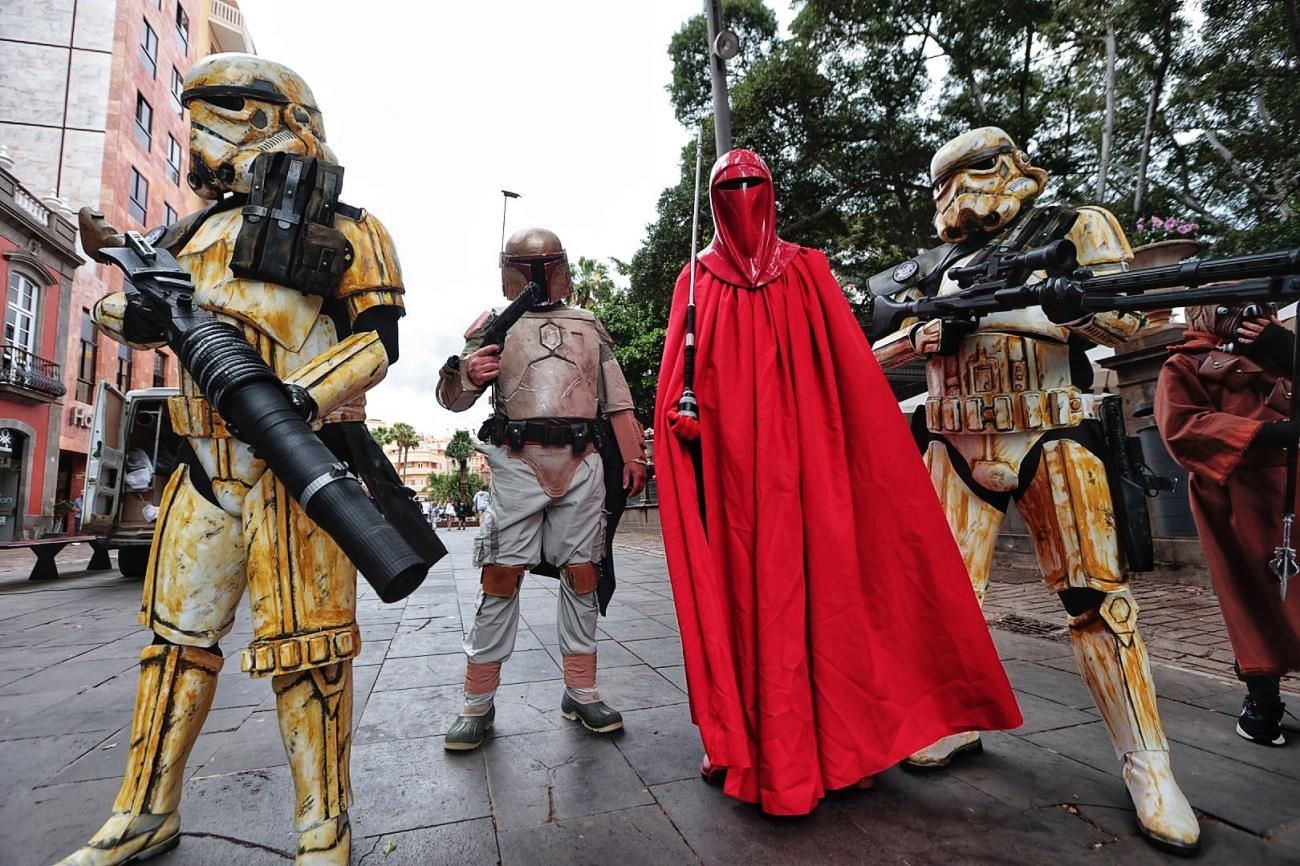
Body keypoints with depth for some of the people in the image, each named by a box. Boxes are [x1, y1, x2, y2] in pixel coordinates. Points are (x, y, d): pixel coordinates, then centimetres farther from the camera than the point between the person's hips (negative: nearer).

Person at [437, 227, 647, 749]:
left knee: (582, 574, 4)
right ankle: (478, 703, 8)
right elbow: (452, 400, 9)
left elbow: (618, 401, 18)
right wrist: (466, 375, -14)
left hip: (582, 464, 2)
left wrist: (633, 457, 7)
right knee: (501, 575, -4)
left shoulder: (590, 327, 20)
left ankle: (580, 693, 16)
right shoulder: (495, 325, 13)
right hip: (519, 463, -2)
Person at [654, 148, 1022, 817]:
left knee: (809, 571, -2)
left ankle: (824, 732, 13)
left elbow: (849, 365, 8)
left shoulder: (805, 270, 14)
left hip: (798, 446, 0)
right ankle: (739, 736, 10)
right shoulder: (698, 277, 15)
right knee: (737, 578, -1)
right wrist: (679, 409, -11)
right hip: (727, 450, 0)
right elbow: (678, 366, 6)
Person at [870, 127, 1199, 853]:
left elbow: (1120, 318, -11)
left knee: (1095, 594, -2)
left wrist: (997, 303, -19)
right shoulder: (940, 265, 15)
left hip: (1050, 440, -3)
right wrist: (919, 340, -8)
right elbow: (875, 349, 14)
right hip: (959, 449, 4)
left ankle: (1147, 761, 11)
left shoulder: (1074, 229, 4)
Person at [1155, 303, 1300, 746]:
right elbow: (1181, 425, -11)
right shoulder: (1185, 365, 4)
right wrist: (1264, 432, -21)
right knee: (1254, 589, 0)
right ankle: (1262, 697, 11)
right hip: (1240, 492, -5)